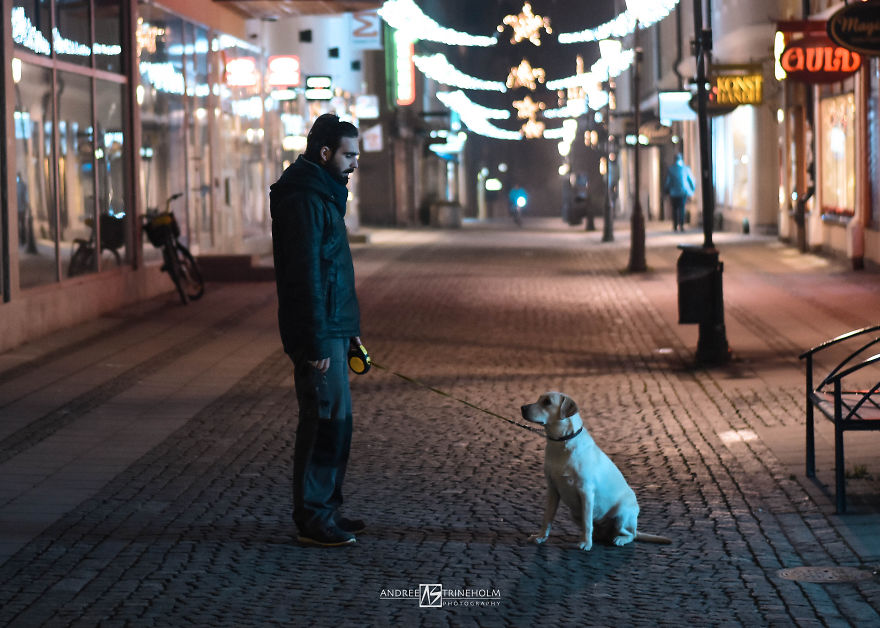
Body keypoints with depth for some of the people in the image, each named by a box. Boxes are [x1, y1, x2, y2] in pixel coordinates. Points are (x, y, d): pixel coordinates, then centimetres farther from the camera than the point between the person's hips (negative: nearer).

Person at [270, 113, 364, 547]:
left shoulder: (322, 193, 16)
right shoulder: (305, 199, -17)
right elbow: (306, 276, -21)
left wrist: (347, 329, 21)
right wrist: (317, 343, -23)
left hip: (332, 329, 10)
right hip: (319, 333, -10)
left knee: (333, 419, 14)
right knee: (327, 421, -6)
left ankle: (325, 509, 22)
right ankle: (313, 519, 0)